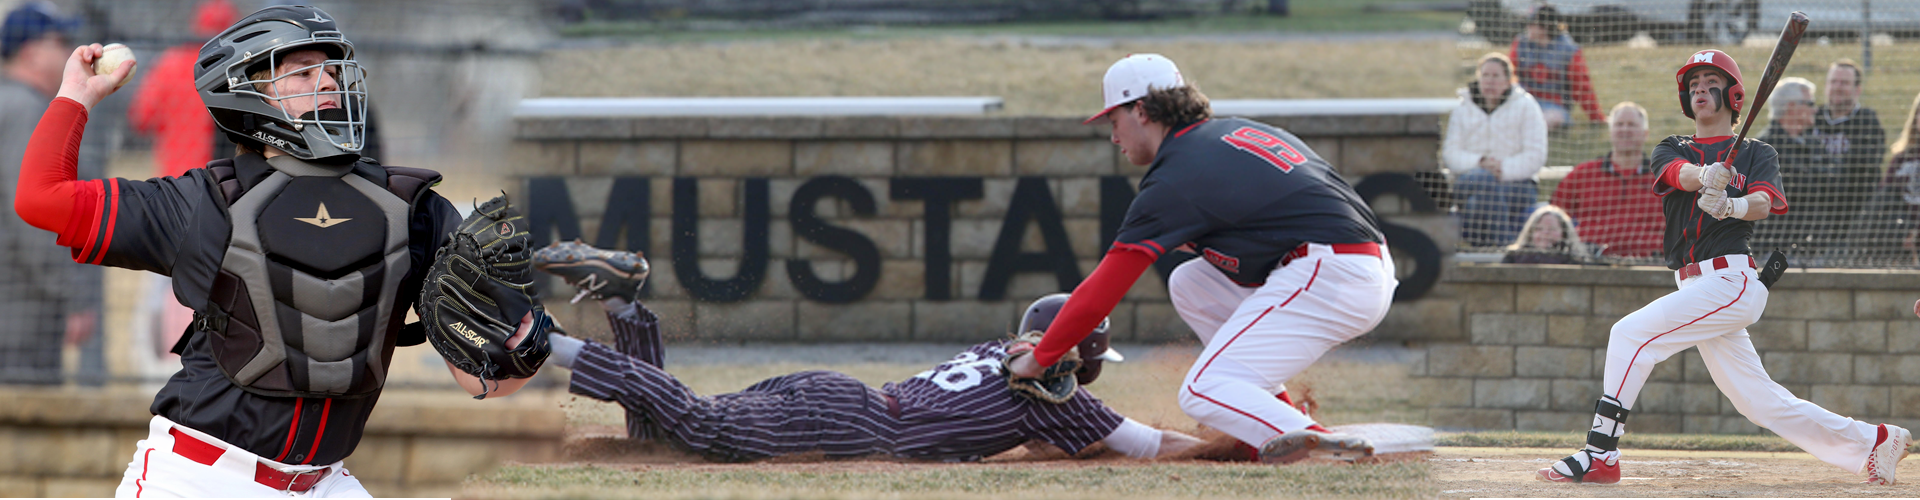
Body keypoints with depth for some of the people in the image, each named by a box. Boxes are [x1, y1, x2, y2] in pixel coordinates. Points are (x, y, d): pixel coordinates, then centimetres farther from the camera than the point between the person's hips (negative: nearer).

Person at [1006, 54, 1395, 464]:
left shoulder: (1174, 181, -4)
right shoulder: (1238, 130, 20)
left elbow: (1100, 293, -2)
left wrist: (1038, 360, 7)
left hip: (1327, 276, -9)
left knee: (1201, 396, -8)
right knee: (1189, 283, 21)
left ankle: (1324, 446, -28)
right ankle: (1275, 416, 13)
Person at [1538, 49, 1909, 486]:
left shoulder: (1757, 155, 8)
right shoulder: (1672, 150, 19)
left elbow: (1763, 204, -13)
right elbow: (1680, 173, -7)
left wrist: (1732, 205, -37)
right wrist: (1705, 177, -31)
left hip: (1731, 281, -6)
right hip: (1696, 287, 6)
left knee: (1631, 333, -19)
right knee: (1759, 402, 5)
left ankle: (1600, 454, -19)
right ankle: (1874, 442, 16)